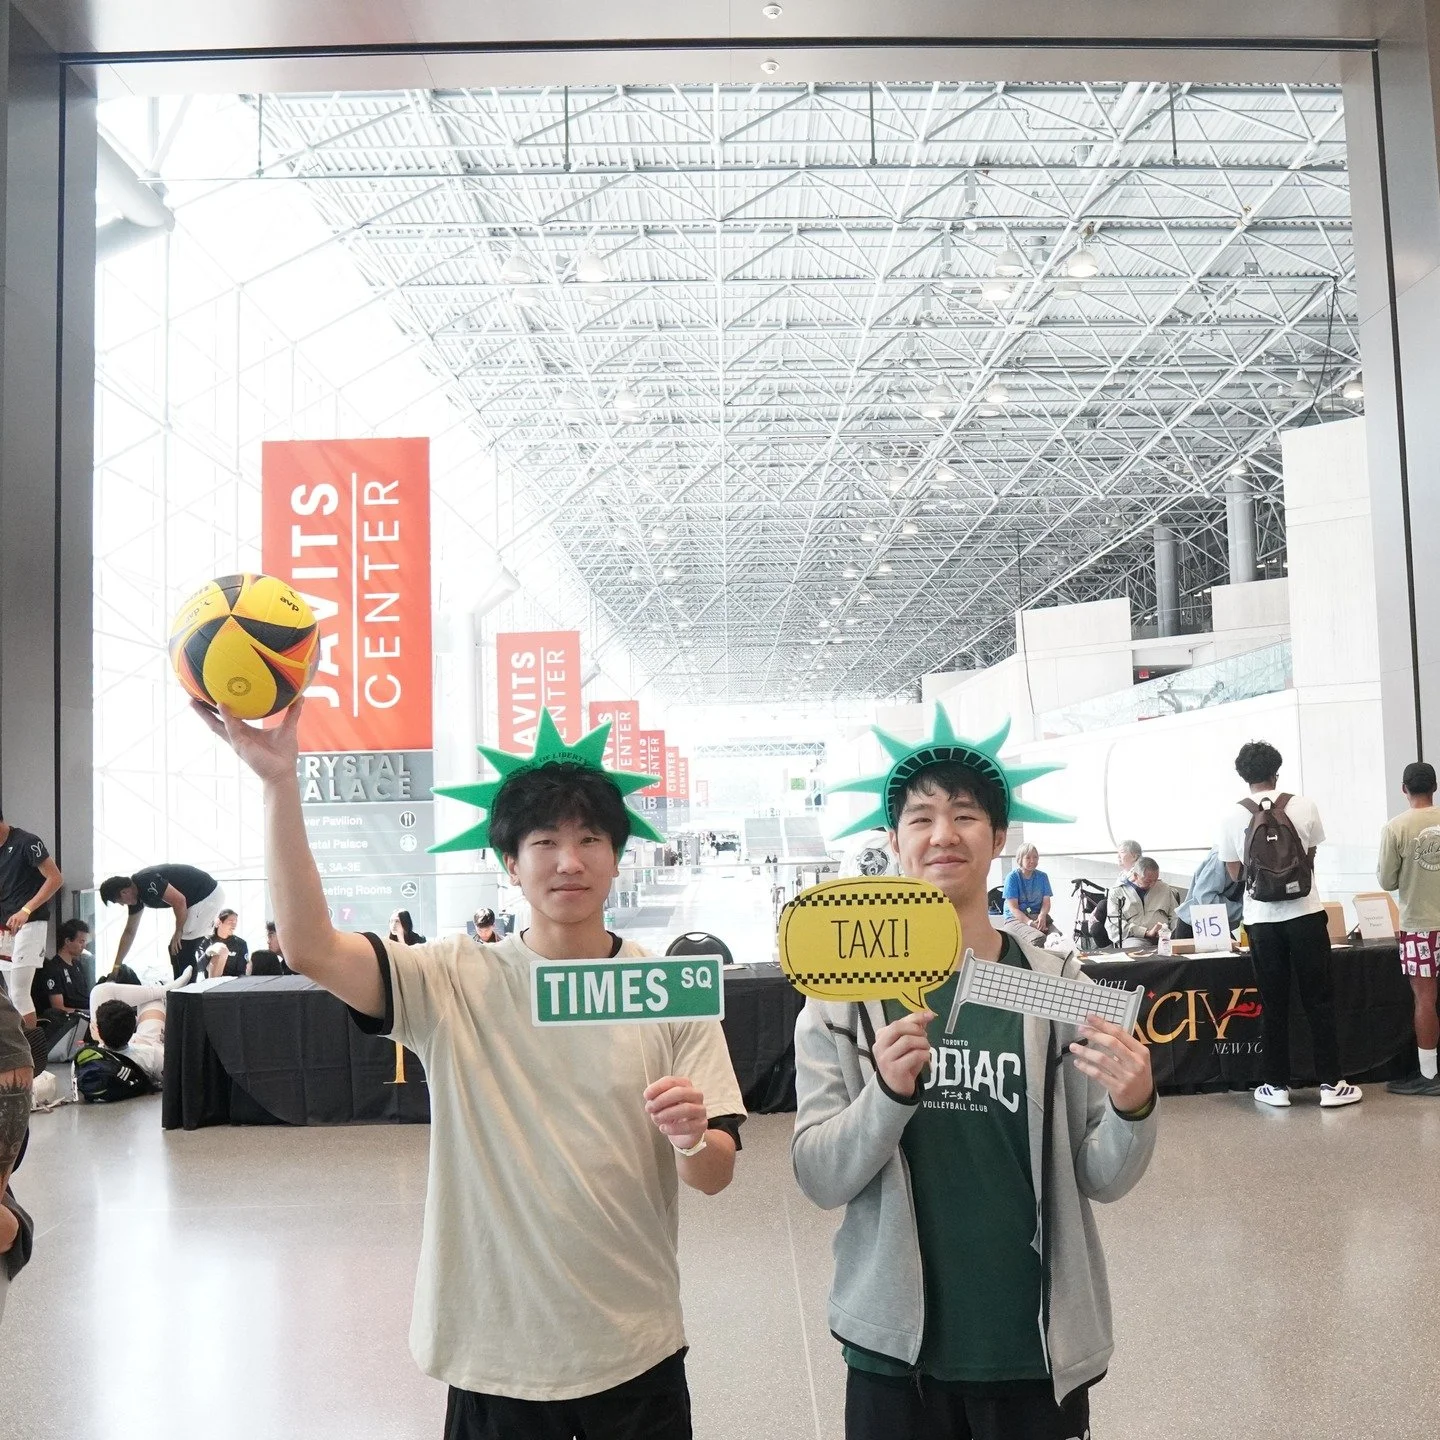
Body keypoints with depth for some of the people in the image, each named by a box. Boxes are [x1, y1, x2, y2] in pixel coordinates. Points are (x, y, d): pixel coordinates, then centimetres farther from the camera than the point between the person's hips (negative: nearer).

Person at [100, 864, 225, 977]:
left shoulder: (146, 882, -20)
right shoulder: (136, 895, 11)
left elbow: (179, 901, -26)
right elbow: (129, 932, 19)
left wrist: (178, 933, -14)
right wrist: (116, 968, 21)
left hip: (209, 896, -10)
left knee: (180, 949, -5)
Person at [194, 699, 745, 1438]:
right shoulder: (454, 982, -7)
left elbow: (716, 1176, -5)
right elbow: (309, 947, -22)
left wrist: (693, 1140, -27)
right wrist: (279, 783, -28)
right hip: (496, 1355, 0)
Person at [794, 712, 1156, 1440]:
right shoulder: (845, 992, -7)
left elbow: (1101, 1178, -1)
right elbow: (820, 1180, -10)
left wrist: (1133, 1110, -21)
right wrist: (888, 1093, -27)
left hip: (1038, 1348, 1)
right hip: (894, 1348, 0)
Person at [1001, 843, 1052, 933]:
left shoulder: (1042, 876, 9)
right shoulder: (1012, 877, -3)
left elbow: (1046, 902, 4)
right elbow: (1013, 908, -10)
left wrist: (1042, 915, -20)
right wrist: (1030, 922, -26)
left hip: (1038, 916, 4)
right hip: (1016, 917, -4)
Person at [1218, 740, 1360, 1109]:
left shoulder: (1232, 817, -4)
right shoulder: (1303, 805, -3)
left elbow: (1235, 873, 3)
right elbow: (1311, 858, 8)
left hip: (1262, 919, 0)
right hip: (1305, 913, 0)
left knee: (1273, 1004, 8)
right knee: (1319, 1000, 7)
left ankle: (1277, 1085, 12)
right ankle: (1331, 1083, 9)